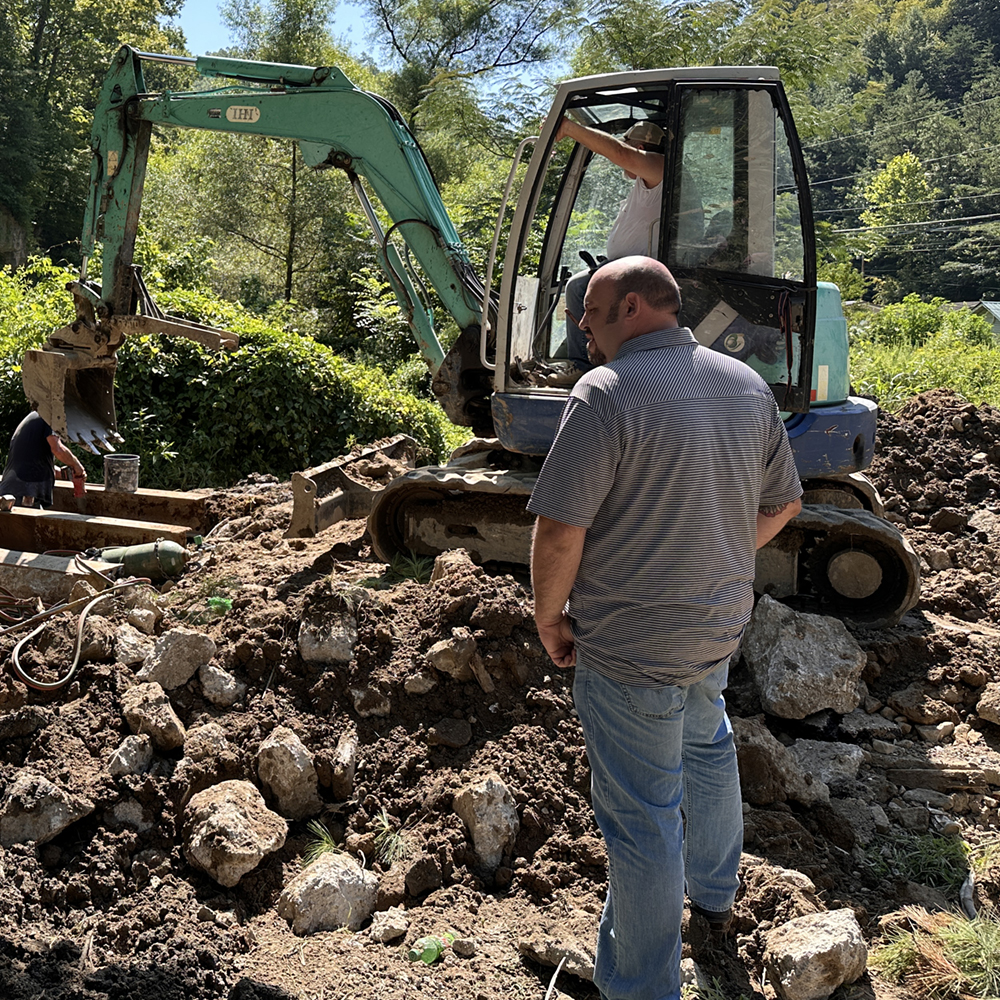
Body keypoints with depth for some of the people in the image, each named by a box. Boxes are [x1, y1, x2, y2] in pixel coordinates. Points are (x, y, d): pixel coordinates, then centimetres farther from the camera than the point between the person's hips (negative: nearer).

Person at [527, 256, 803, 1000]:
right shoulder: (747, 386, 2)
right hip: (719, 629, 8)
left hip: (630, 648, -7)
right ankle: (715, 894, 56)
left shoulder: (606, 393, -22)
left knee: (642, 816, 7)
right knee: (707, 749, 31)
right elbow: (783, 504, 10)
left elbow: (560, 529, -24)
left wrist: (550, 615, -8)